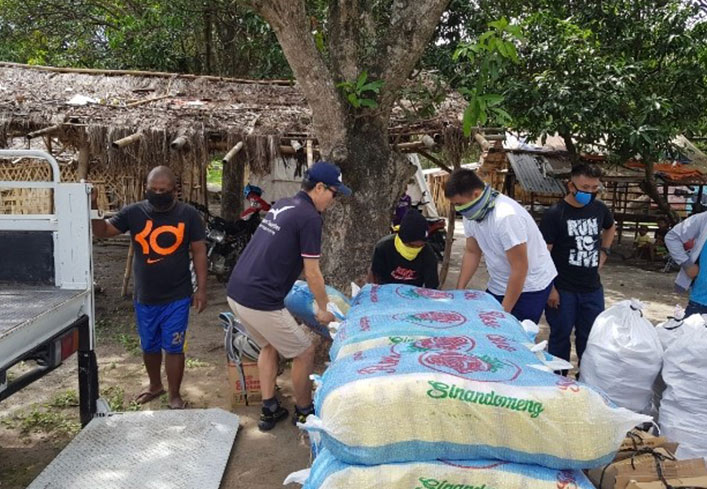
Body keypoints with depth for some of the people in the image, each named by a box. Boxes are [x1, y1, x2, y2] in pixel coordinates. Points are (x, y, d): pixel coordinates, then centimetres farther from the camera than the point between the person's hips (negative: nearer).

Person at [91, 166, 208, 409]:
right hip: (144, 297, 3)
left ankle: (174, 395, 22)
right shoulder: (134, 212, -4)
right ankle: (155, 386, 43)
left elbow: (199, 252, -5)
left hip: (177, 298, -3)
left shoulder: (188, 214, -8)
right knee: (149, 347, 19)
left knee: (173, 348, 4)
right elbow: (103, 231, 1)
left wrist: (201, 289, -8)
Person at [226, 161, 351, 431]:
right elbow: (312, 272, -8)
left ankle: (269, 410, 31)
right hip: (261, 302, -9)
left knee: (269, 346, 27)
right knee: (305, 352, 9)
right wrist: (323, 309, 8)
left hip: (235, 293, 9)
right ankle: (303, 412, 27)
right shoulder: (310, 217, -11)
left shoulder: (281, 205, 15)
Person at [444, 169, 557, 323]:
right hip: (498, 286, 7)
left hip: (529, 286, -7)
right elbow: (472, 253, 7)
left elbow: (520, 269, -26)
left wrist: (504, 311, -20)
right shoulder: (472, 212, -6)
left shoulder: (506, 216, -30)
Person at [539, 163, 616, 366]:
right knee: (560, 337, 8)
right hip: (562, 289, -5)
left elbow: (610, 228, 27)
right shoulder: (554, 214, -13)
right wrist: (550, 288, -15)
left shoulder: (599, 208, 3)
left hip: (592, 288, 5)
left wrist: (604, 252, 11)